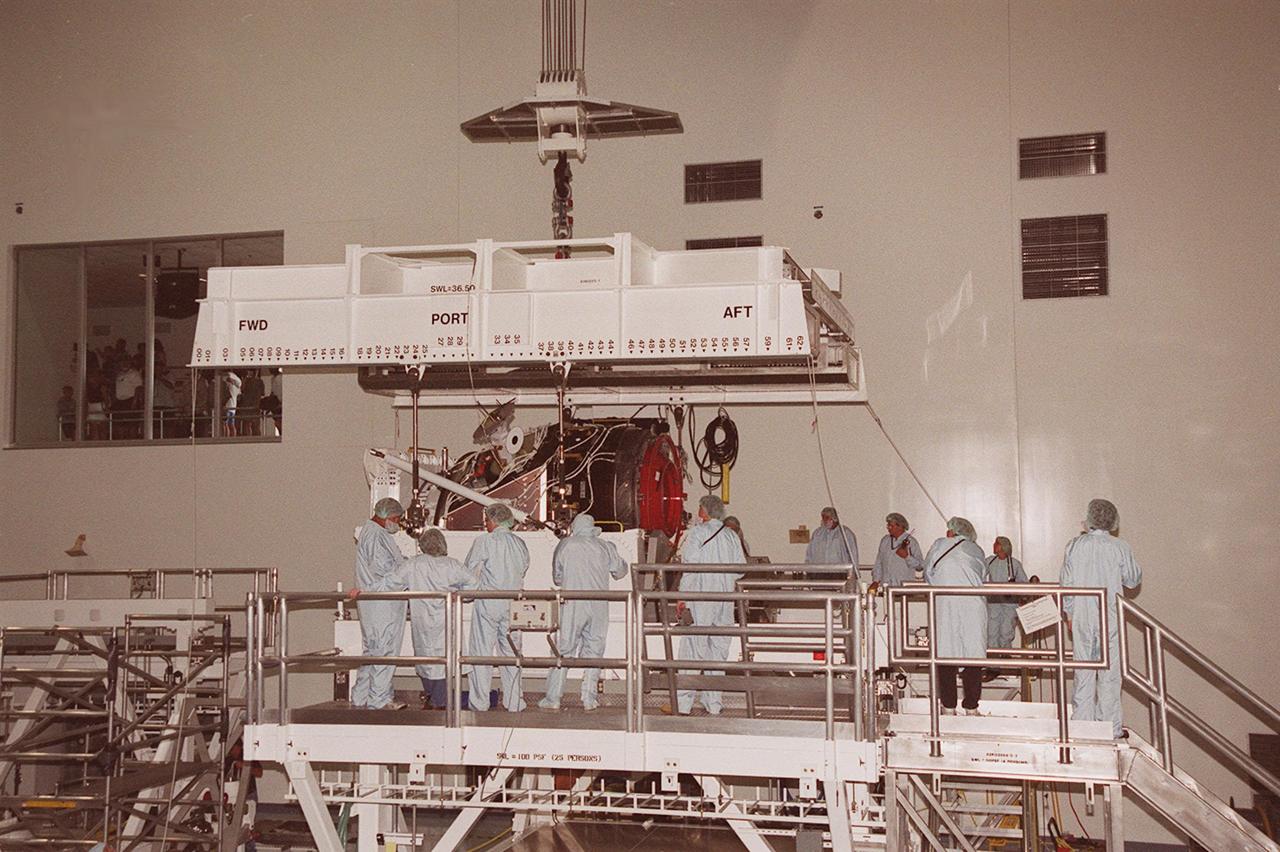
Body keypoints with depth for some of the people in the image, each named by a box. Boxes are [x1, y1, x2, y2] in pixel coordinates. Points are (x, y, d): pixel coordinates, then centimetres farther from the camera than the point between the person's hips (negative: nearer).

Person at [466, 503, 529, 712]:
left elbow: (469, 571, -5)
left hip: (488, 602, -4)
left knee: (482, 652, 3)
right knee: (511, 651, 11)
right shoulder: (520, 544, 7)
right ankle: (514, 702, 14)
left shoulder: (485, 541, -8)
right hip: (513, 604, 5)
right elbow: (522, 571, 11)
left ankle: (479, 703, 5)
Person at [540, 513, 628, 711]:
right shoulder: (605, 547, 4)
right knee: (593, 651, 10)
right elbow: (620, 572, 16)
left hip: (572, 606, -1)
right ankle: (589, 698, 9)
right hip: (598, 607, 1)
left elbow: (557, 578, 11)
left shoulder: (565, 546, 1)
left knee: (564, 650, 4)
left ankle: (553, 698, 4)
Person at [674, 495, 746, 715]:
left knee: (692, 649, -3)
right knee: (718, 650, 9)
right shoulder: (731, 536, 9)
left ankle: (682, 703, -5)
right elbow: (741, 568, 7)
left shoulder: (697, 532, -5)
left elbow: (690, 566, -12)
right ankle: (714, 702, 11)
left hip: (700, 599, -5)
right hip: (725, 602, 5)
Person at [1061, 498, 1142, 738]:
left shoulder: (1075, 545, -2)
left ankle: (1082, 724, 13)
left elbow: (1067, 582, 2)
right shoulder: (1119, 547, -7)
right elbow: (1133, 580, 3)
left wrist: (1069, 614, 12)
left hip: (1082, 617, 2)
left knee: (1083, 672, 9)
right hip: (1110, 617, -2)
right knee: (1109, 672, 4)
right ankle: (1111, 726, 8)